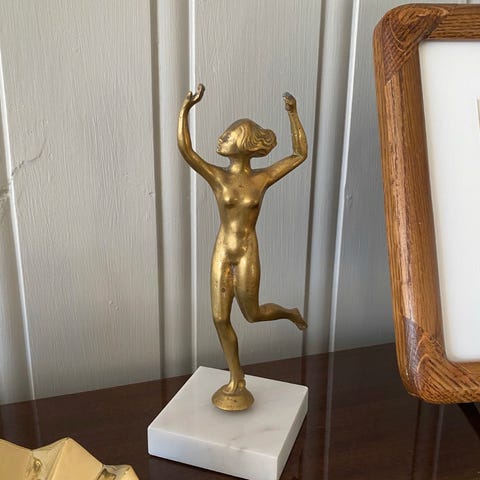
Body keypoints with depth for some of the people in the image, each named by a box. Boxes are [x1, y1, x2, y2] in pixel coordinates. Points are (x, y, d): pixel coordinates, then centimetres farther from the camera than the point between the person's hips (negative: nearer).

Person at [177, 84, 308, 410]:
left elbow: (300, 154, -3)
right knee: (220, 319, 5)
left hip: (247, 254, -2)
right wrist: (186, 108, -25)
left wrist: (293, 113, -6)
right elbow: (184, 149, -19)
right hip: (222, 254, 2)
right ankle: (237, 380, 24)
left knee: (252, 314, 9)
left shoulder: (263, 178, -6)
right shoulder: (217, 176, -7)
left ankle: (289, 313, 42)